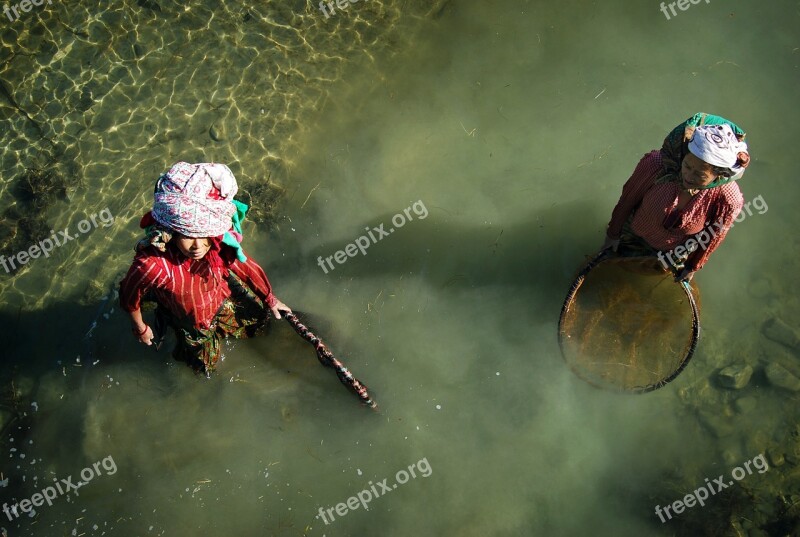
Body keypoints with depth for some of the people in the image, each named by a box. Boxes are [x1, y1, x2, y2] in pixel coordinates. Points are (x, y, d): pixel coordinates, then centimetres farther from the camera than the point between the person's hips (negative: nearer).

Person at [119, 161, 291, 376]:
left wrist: (270, 299, 6)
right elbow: (129, 295, -24)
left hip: (224, 301, 3)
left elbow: (247, 269, -12)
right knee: (205, 363, 27)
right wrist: (140, 328, -4)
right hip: (191, 324, -2)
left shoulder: (220, 245, -35)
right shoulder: (152, 265, -47)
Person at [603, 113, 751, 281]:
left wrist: (693, 267, 2)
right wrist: (613, 233, -2)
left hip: (674, 254, 0)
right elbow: (628, 198, -17)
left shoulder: (728, 200, -36)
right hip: (634, 236, 0)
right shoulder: (656, 164, -37)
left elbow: (712, 237, -15)